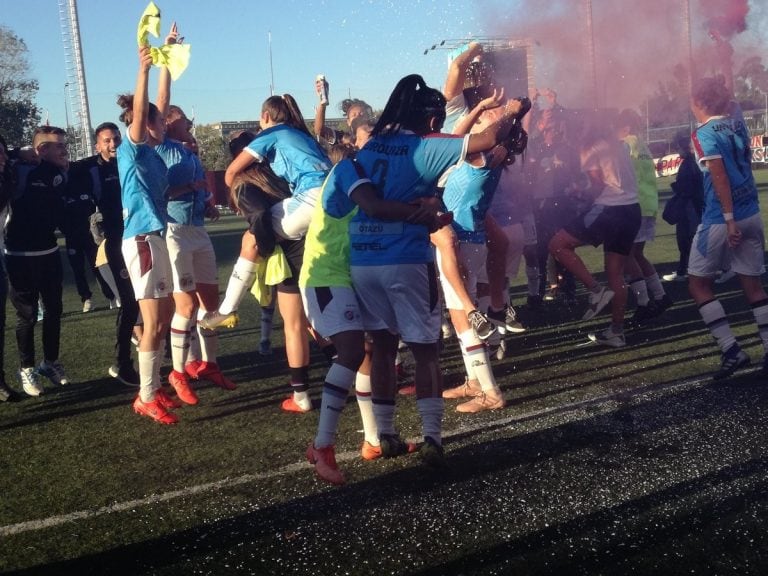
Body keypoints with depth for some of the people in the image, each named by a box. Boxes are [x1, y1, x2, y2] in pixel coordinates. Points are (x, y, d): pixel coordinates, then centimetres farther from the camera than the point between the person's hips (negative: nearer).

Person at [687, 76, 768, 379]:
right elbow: (731, 103, 32)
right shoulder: (737, 121, 8)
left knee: (698, 283, 5)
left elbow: (720, 178, -19)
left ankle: (731, 350, -4)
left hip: (721, 219, -7)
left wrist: (729, 219, -20)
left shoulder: (704, 134, -11)